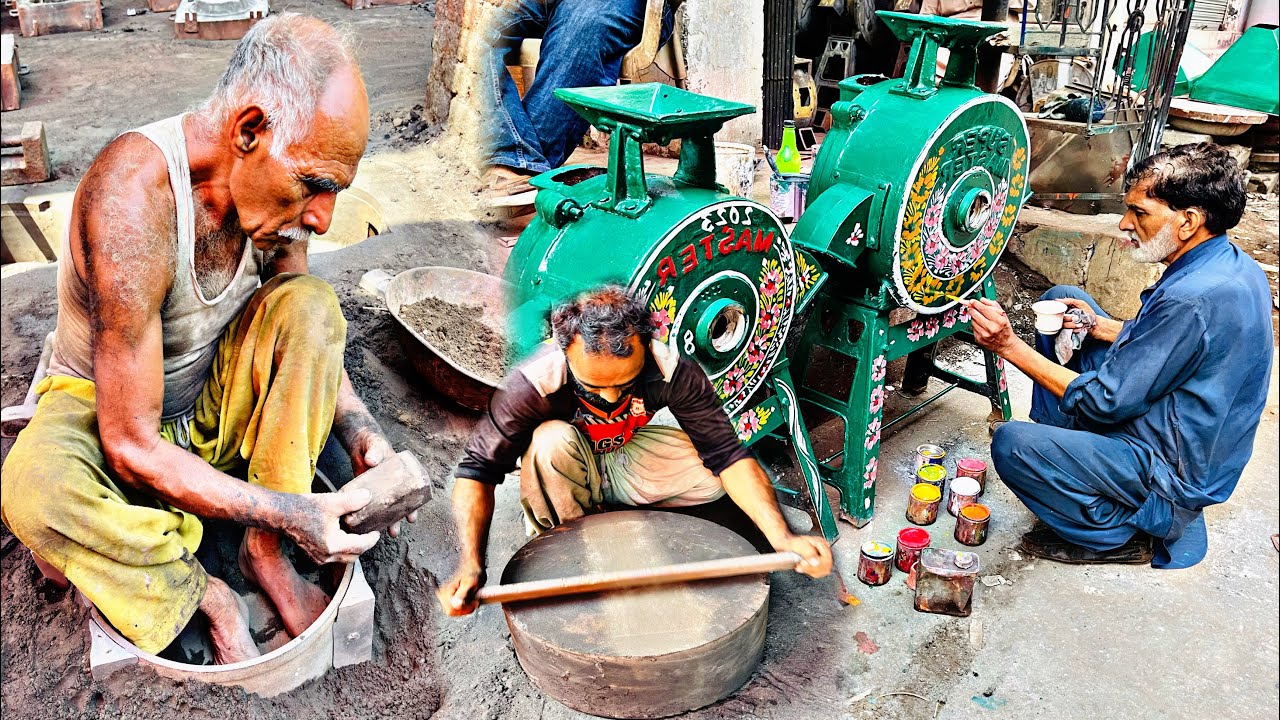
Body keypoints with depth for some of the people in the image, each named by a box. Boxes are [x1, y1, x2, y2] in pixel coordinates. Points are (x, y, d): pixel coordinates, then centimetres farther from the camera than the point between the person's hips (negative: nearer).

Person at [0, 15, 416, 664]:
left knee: (312, 300, -20)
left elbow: (306, 336, 0)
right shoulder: (132, 196, -35)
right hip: (102, 408, -5)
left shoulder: (273, 185, -16)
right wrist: (288, 513, -34)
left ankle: (264, 554, -12)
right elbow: (132, 449, -32)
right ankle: (204, 595, -7)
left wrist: (358, 430, -17)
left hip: (211, 404, 5)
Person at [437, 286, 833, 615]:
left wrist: (784, 538, -41)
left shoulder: (672, 371, -30)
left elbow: (727, 453, -29)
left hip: (629, 459, 2)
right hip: (564, 471, -2)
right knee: (552, 438, -38)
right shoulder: (535, 382, -35)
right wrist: (471, 564, -44)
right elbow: (478, 469, -30)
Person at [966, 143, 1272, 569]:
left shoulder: (1193, 298, -31)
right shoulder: (1231, 264, 0)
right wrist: (1097, 325, -2)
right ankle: (1059, 446, 19)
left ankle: (1120, 536, 2)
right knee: (1061, 298, 7)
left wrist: (1010, 346, -23)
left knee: (1010, 444, -21)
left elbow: (1105, 402, -25)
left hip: (1173, 475, -10)